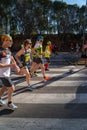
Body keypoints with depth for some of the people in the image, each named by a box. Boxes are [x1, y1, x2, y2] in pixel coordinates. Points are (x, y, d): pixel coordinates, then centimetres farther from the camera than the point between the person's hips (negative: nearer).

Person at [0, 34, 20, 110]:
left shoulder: (8, 50, 4)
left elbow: (12, 59, 16)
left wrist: (15, 66, -2)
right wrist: (10, 65, -29)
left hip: (7, 73, 9)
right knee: (12, 88, -5)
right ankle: (9, 103, 16)